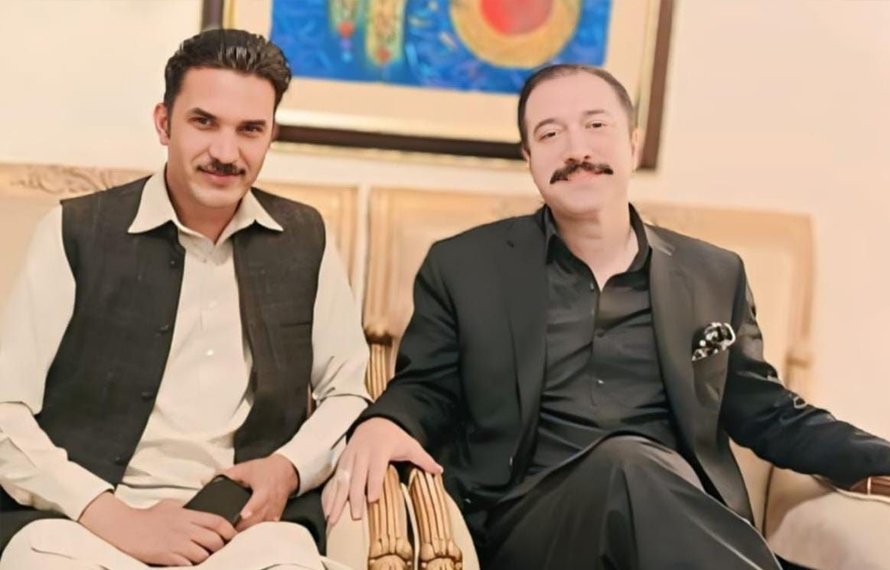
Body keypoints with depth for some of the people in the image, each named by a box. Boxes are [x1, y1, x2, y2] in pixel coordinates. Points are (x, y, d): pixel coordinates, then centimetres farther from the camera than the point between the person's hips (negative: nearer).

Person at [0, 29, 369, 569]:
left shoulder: (305, 238, 10)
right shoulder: (77, 232, 1)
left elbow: (348, 390, 16)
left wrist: (288, 468, -4)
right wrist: (112, 517, -15)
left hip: (248, 522, 2)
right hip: (83, 517, -1)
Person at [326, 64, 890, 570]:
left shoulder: (715, 276, 15)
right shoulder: (463, 266, 9)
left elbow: (767, 414, 20)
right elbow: (425, 391, 14)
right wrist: (383, 423, -11)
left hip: (685, 518, 2)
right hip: (526, 518, -1)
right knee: (628, 466, -35)